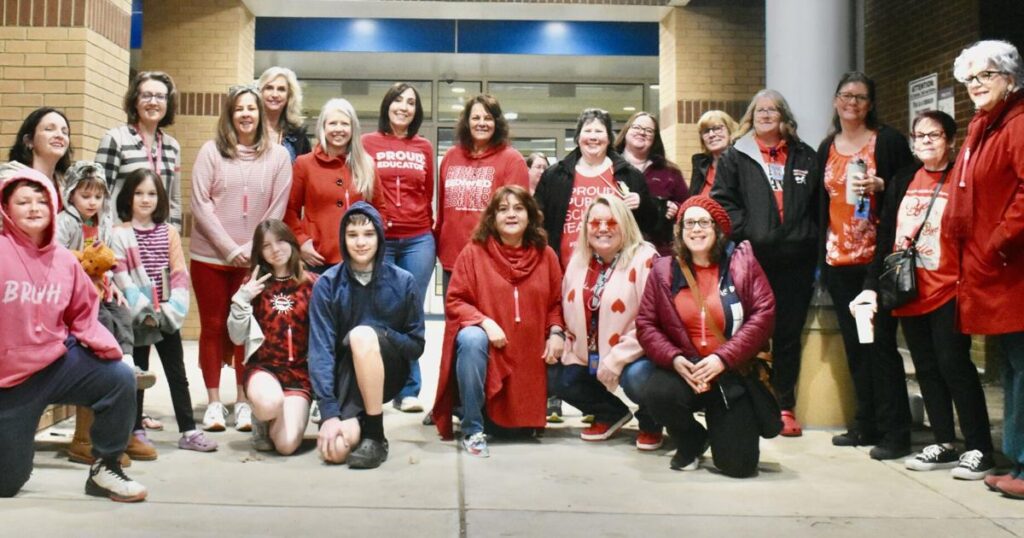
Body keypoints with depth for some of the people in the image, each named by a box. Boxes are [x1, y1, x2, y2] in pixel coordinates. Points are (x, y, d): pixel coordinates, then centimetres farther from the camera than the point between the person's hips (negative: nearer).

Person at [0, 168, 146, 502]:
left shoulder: (64, 259, 0)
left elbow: (83, 315, 8)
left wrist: (102, 343, -12)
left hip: (59, 362, 4)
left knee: (120, 379, -19)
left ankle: (105, 469, -2)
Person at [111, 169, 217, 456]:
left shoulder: (169, 233, 7)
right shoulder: (120, 235, -4)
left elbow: (180, 274, 2)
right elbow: (121, 277, -11)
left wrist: (172, 308, -9)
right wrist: (144, 310, -17)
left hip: (167, 316, 3)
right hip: (138, 316, -3)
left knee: (177, 373, 6)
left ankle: (188, 430, 11)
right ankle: (136, 430, 17)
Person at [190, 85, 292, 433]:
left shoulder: (278, 156, 3)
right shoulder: (211, 151, 1)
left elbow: (277, 209, 0)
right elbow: (200, 203, -5)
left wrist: (251, 248, -8)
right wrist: (229, 248, -11)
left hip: (254, 259, 0)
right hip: (210, 256, 0)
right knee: (213, 326, 5)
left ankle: (243, 401, 12)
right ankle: (214, 402, 13)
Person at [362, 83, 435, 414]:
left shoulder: (424, 148, 11)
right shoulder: (368, 143, 4)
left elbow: (429, 195, 13)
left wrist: (430, 233, 9)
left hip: (418, 240, 2)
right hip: (378, 239, -2)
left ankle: (408, 390, 11)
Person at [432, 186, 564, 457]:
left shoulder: (546, 255, 4)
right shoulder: (474, 253, -6)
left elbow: (556, 303, 11)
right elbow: (455, 302, -7)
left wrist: (556, 332, -8)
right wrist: (484, 322, -23)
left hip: (530, 353, 3)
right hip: (487, 345, -3)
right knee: (472, 340, -37)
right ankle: (473, 429, -24)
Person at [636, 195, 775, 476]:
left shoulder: (742, 261, 0)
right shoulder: (664, 269, 4)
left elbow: (763, 314, -8)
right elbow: (646, 323, 1)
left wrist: (723, 358, -18)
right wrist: (674, 358, -17)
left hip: (733, 372, -1)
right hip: (683, 368, 2)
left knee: (738, 464, -13)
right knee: (656, 394, -34)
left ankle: (723, 425, 28)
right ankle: (692, 442, 3)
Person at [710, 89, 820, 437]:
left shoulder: (804, 157, 14)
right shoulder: (735, 156, 8)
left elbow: (819, 202, 13)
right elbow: (722, 200, 0)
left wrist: (812, 240, 1)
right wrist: (745, 232, -11)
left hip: (795, 260, 2)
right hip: (752, 259, -2)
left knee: (789, 333, 6)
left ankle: (786, 406, 15)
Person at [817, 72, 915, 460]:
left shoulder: (888, 140, -1)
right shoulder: (827, 148, 15)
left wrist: (879, 185, -19)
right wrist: (820, 255, 14)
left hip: (876, 257, -5)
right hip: (838, 260, 5)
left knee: (881, 342, -6)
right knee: (854, 344, 9)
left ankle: (895, 432, 1)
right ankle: (866, 425, 18)